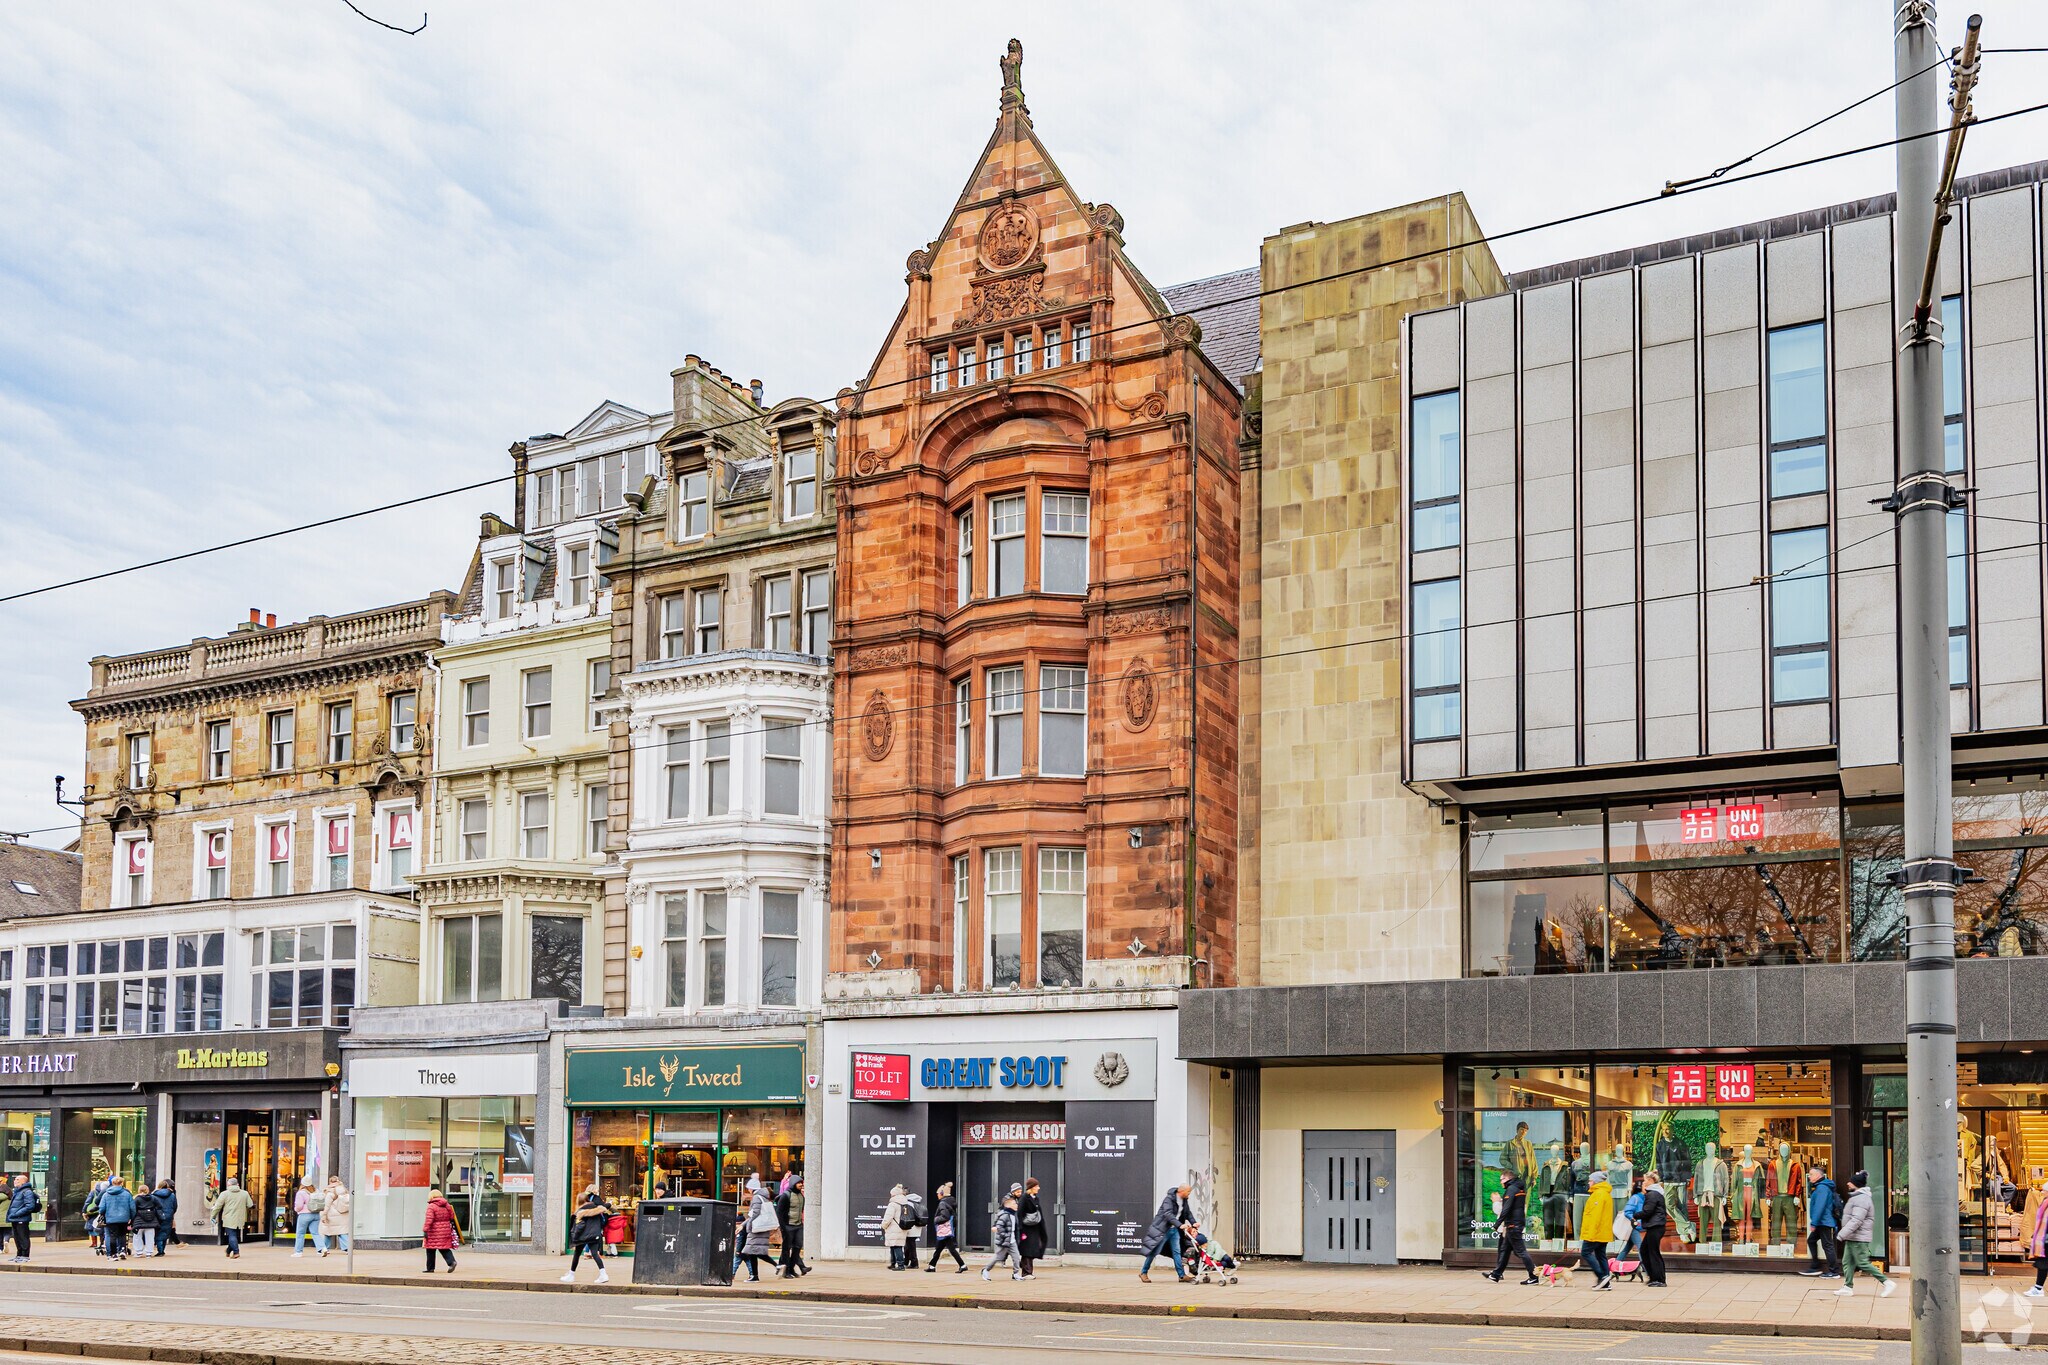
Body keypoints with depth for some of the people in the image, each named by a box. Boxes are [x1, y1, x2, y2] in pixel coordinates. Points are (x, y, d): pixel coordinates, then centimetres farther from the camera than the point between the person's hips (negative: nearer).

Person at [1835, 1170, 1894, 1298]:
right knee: (1847, 1262, 9)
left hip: (1859, 1239, -11)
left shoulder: (1861, 1200, -19)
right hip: (1852, 1238, 11)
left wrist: (1843, 1234, -24)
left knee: (1863, 1263, -8)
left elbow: (1856, 1221, -25)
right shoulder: (1856, 1197, 16)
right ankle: (1848, 1286, 10)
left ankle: (1886, 1282, -3)